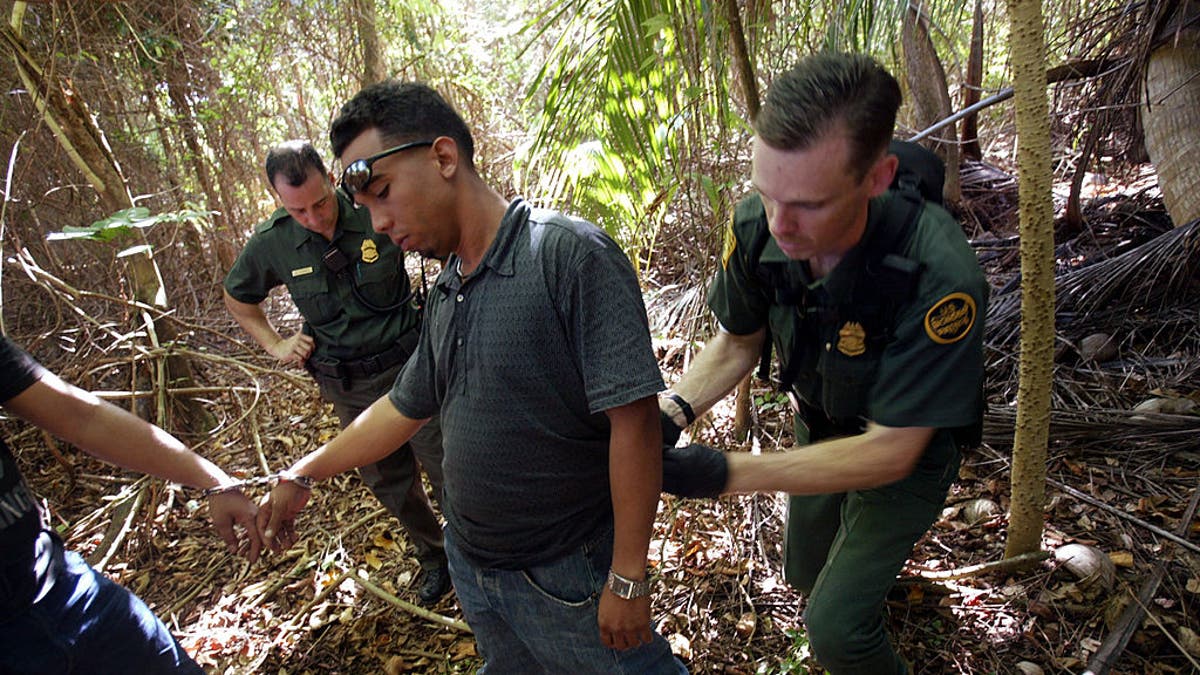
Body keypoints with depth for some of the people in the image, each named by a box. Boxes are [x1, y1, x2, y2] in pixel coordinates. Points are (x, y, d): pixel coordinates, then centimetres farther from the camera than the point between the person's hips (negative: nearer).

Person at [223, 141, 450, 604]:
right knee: (387, 480, 16)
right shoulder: (272, 243, -6)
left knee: (446, 468, 4)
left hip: (407, 364, -3)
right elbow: (236, 297, 15)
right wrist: (275, 345, 4)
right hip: (347, 388, 4)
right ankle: (434, 558, 40)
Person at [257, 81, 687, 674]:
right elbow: (404, 408, 16)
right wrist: (302, 476, 22)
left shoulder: (569, 253, -22)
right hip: (470, 568, 8)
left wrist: (628, 579, -20)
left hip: (565, 578, -7)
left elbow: (632, 419, -25)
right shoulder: (445, 295, 4)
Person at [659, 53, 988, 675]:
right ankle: (874, 564, 60)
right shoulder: (756, 228, -27)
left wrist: (725, 472, -40)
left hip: (908, 451, -4)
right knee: (806, 573, 25)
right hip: (819, 429, 5)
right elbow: (738, 341, -9)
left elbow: (891, 452, -33)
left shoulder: (940, 278, -41)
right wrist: (670, 413, -27)